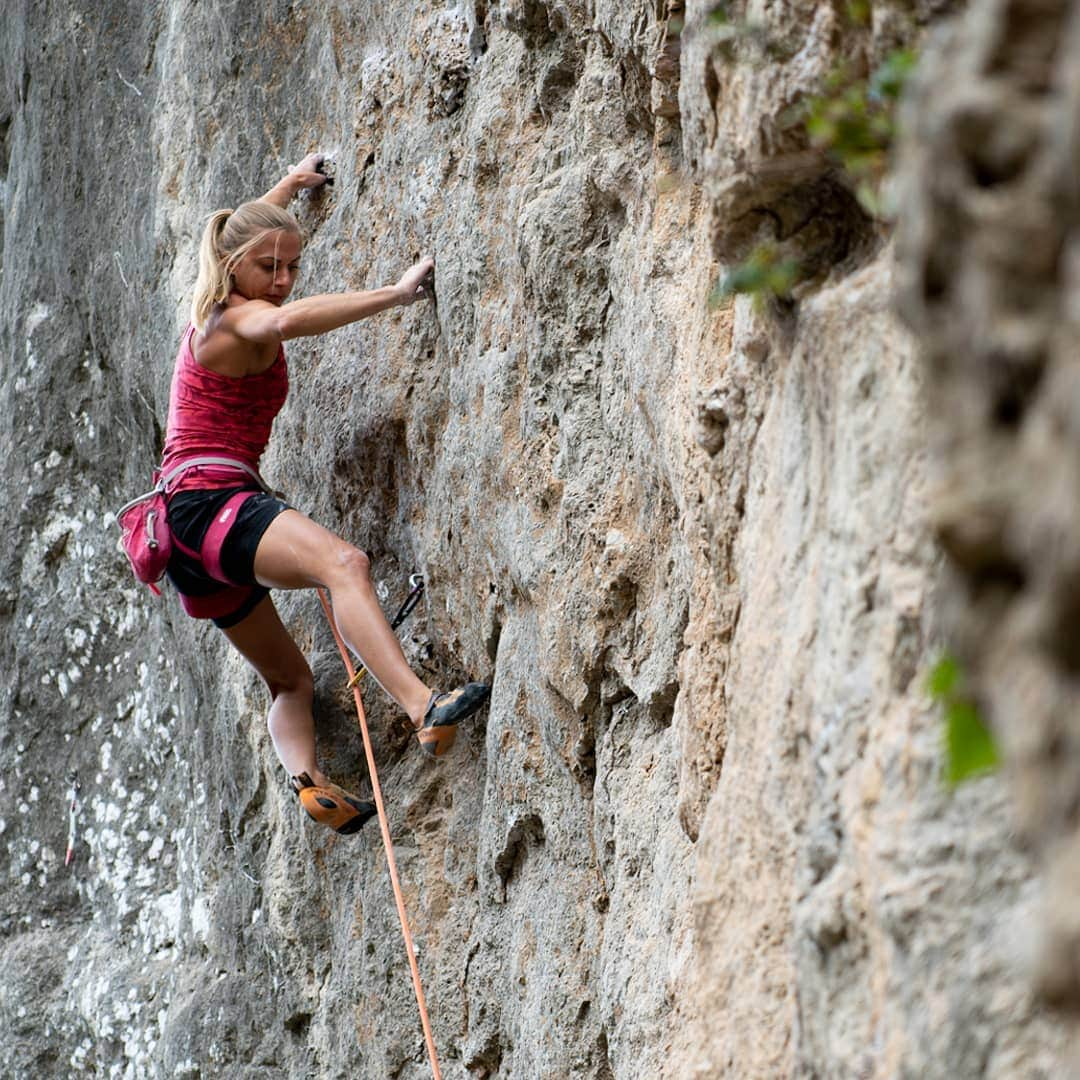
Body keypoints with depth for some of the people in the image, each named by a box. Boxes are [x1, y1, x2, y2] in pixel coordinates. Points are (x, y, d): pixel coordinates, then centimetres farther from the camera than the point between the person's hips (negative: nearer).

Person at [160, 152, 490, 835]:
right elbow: (284, 321, -33)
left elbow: (245, 230, 45)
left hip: (185, 533, 11)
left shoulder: (213, 311, 21)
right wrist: (399, 293, -36)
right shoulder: (242, 319, -6)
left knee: (290, 677, 13)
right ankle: (422, 706, -56)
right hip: (212, 502, -11)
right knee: (343, 561, -35)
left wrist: (290, 185, 59)